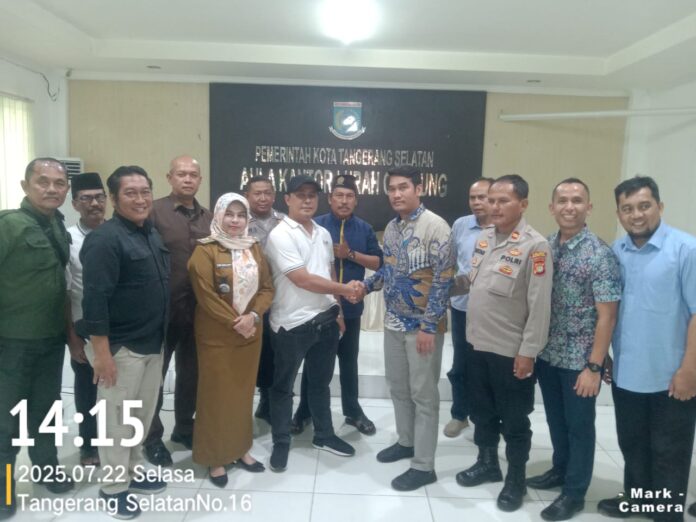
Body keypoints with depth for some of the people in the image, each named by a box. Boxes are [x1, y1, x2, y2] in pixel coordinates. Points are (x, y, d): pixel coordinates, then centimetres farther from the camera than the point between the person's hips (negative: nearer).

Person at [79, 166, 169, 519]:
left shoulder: (151, 233, 9)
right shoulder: (105, 239, -17)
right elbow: (95, 299, -21)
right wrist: (102, 352, -22)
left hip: (152, 343, 8)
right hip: (120, 347, -8)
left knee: (143, 415, 19)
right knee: (118, 419, 7)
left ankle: (131, 472, 37)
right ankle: (113, 487, 24)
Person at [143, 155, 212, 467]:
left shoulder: (208, 217, 9)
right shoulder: (154, 211, -8)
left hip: (197, 309, 5)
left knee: (191, 373, 18)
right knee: (155, 374, 11)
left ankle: (184, 428, 37)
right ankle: (152, 437, 28)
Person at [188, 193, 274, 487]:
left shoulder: (254, 248, 7)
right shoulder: (205, 250, -8)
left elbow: (267, 288, 4)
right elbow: (205, 295, -15)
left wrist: (253, 316, -13)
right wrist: (234, 323, -17)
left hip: (250, 334, 5)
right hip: (216, 336, -5)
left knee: (243, 393, 14)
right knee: (216, 396, 5)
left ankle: (240, 449, 30)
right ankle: (216, 458, 20)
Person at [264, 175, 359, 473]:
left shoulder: (323, 234, 9)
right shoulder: (280, 235, -14)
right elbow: (303, 280, -20)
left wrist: (337, 310, 14)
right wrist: (344, 290, -13)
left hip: (326, 319, 7)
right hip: (292, 324, -6)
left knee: (320, 381, 20)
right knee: (283, 385, 10)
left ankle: (324, 435, 35)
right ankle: (281, 443, 26)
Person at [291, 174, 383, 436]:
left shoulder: (365, 229, 3)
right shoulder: (315, 226, -4)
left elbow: (378, 262, -2)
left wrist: (351, 254, -14)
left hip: (351, 306, 2)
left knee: (349, 360, 15)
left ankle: (353, 411, 30)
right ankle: (304, 411, 27)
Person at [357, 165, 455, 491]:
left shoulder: (435, 226, -15)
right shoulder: (391, 228, 8)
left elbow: (443, 279, -18)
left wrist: (429, 326, -20)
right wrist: (366, 285, -1)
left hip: (422, 326, -7)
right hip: (394, 323, 7)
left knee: (423, 394, 4)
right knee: (398, 387, 19)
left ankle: (424, 466, 17)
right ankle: (406, 442, 39)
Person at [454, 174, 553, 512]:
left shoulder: (535, 247, -17)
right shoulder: (484, 238, 5)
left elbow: (540, 305, -17)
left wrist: (528, 351, -17)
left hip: (511, 350, -6)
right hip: (479, 344, 7)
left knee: (514, 420, 11)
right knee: (482, 411, 21)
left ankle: (516, 479, 30)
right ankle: (487, 463, 41)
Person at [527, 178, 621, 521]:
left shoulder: (600, 254, -15)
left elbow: (607, 314, -15)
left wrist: (594, 366, -16)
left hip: (579, 359, -5)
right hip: (546, 354, 5)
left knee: (579, 425, 11)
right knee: (556, 419, 21)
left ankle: (574, 492, 29)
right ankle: (560, 469, 43)